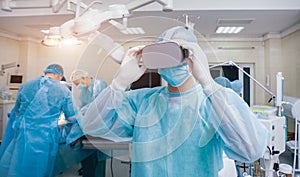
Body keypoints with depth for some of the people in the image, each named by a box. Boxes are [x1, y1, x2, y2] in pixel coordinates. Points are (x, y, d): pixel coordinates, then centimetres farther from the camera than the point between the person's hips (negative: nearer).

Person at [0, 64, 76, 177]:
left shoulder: (25, 85, 6)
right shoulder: (64, 91, -4)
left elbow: (16, 111, 17)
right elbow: (71, 118, 3)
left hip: (20, 137, 3)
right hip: (44, 141, -2)